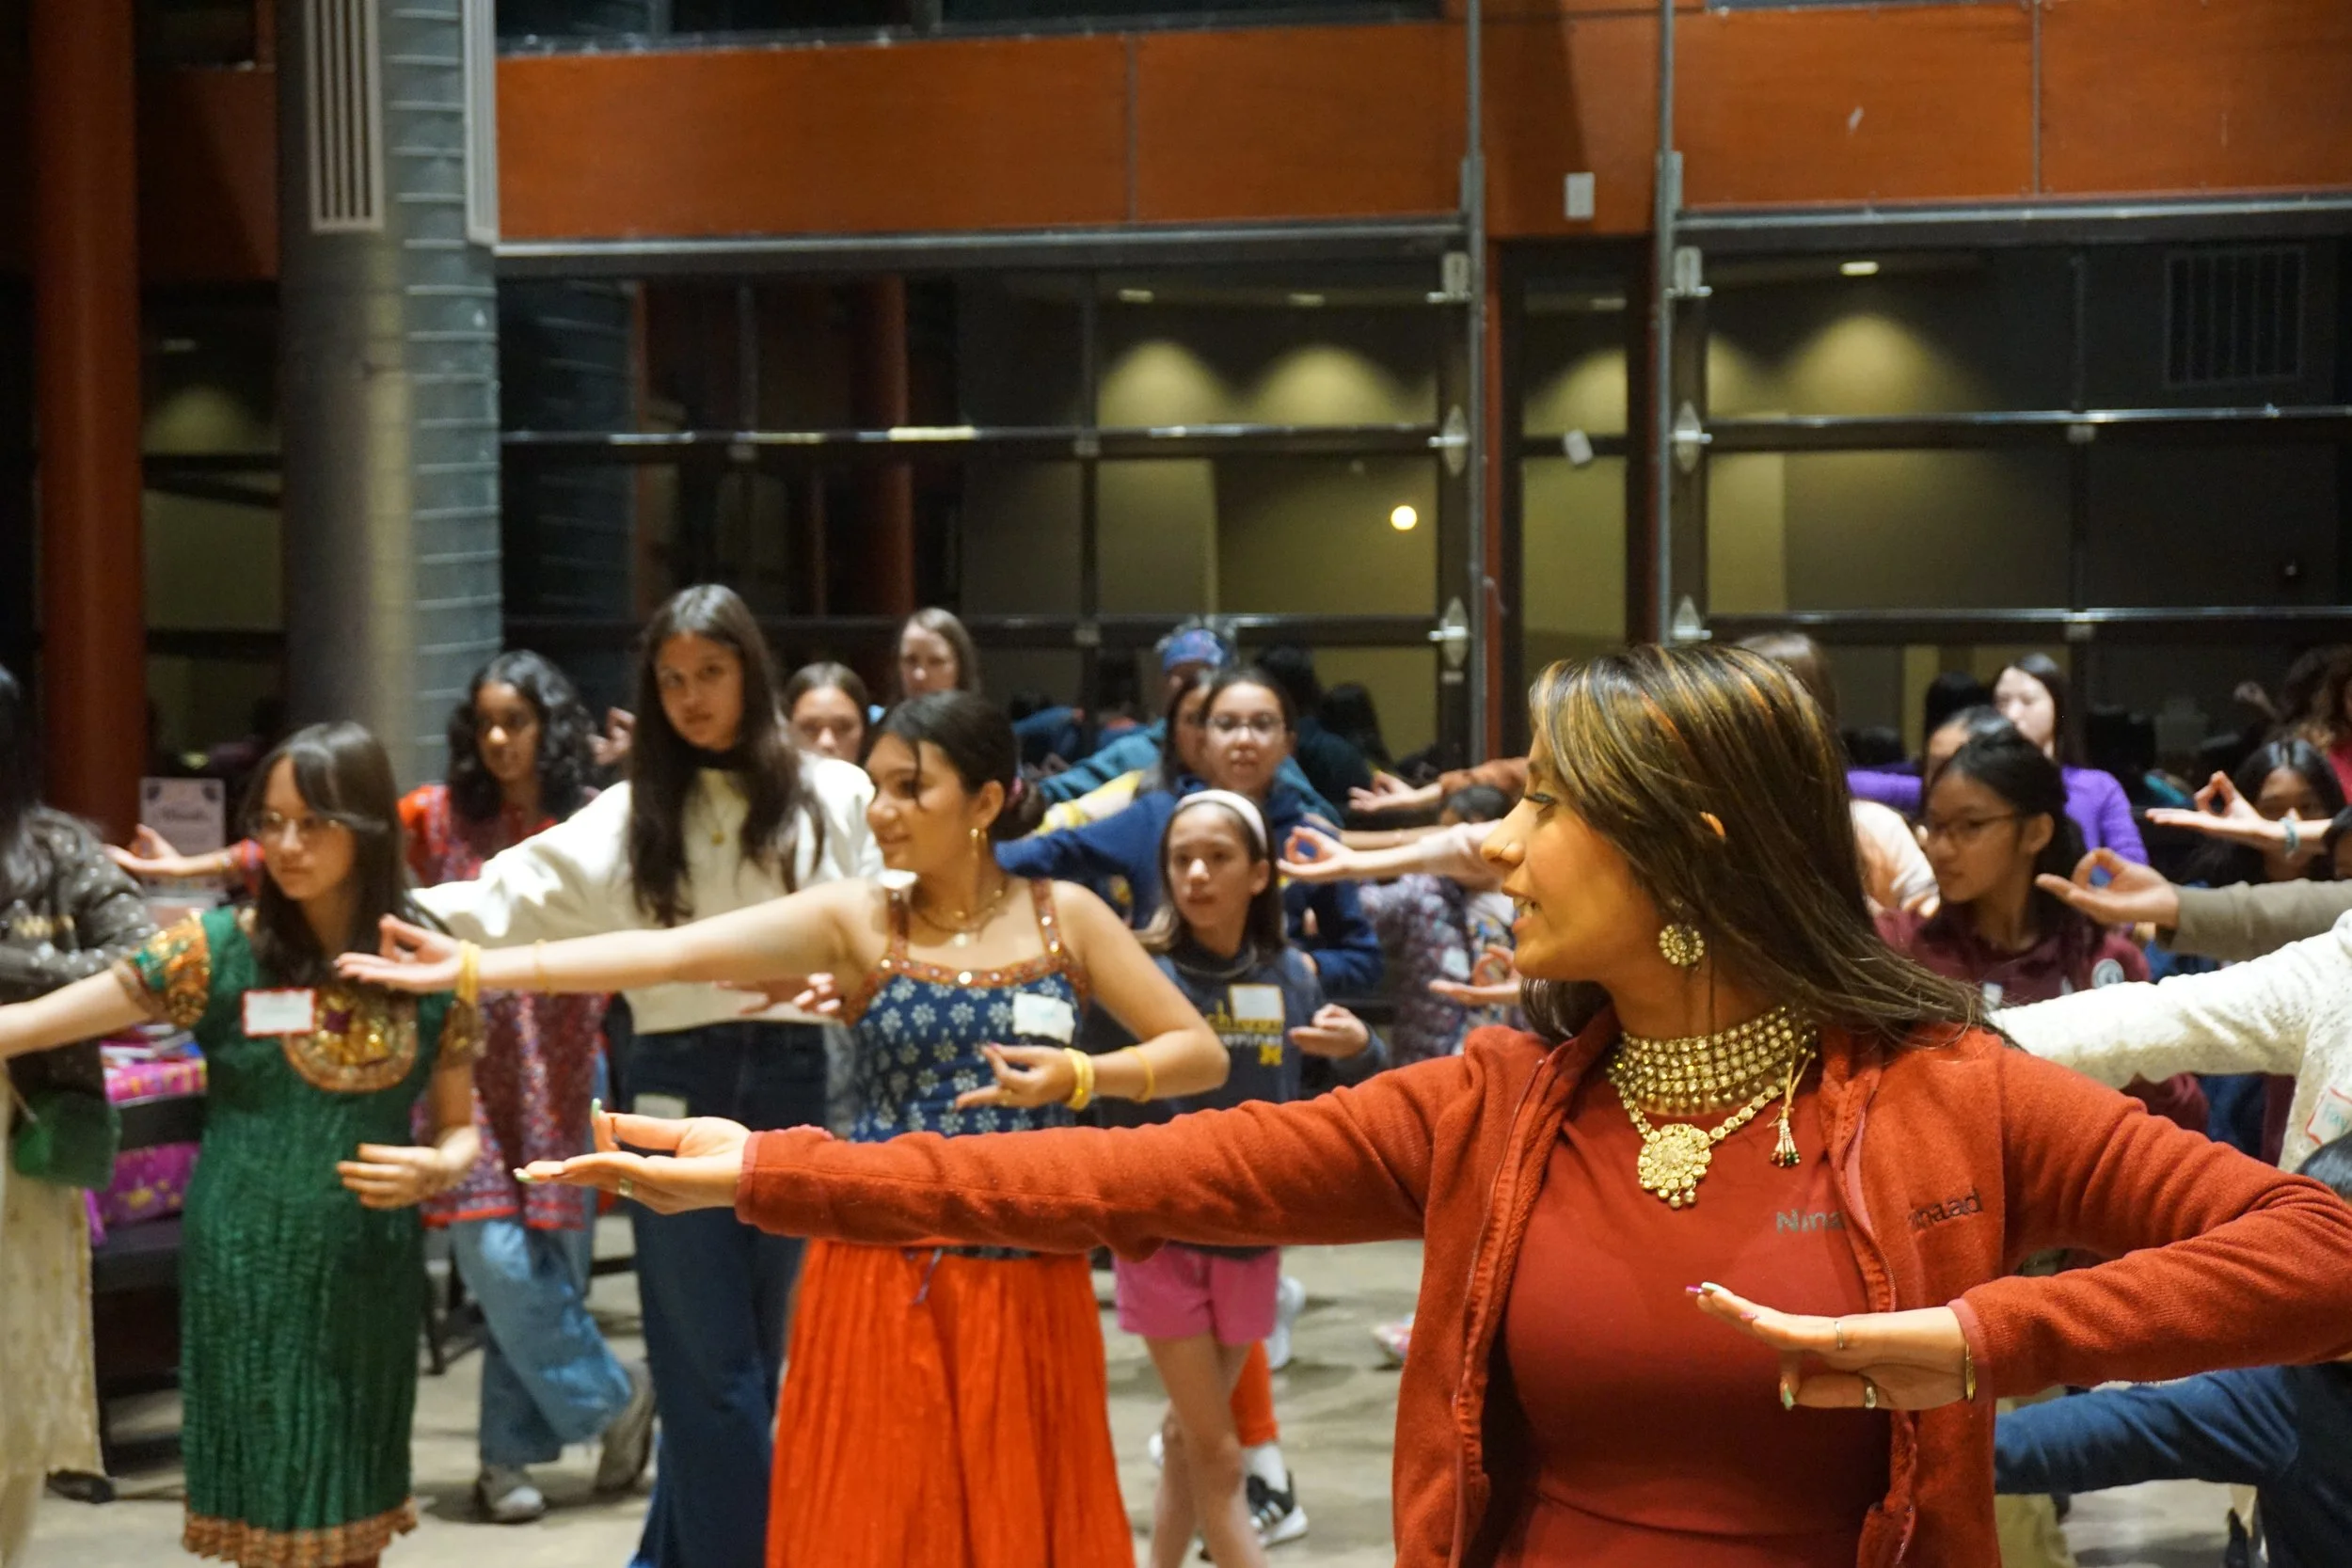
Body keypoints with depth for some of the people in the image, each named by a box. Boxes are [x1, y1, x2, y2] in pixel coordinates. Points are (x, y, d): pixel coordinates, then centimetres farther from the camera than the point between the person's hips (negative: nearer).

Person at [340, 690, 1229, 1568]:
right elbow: (667, 953, -10)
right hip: (881, 1280, 0)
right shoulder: (851, 920, -1)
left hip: (1026, 1287, 0)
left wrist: (1078, 1077, -13)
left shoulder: (1066, 916, 2)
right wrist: (472, 968, -18)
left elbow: (1201, 1054, 5)